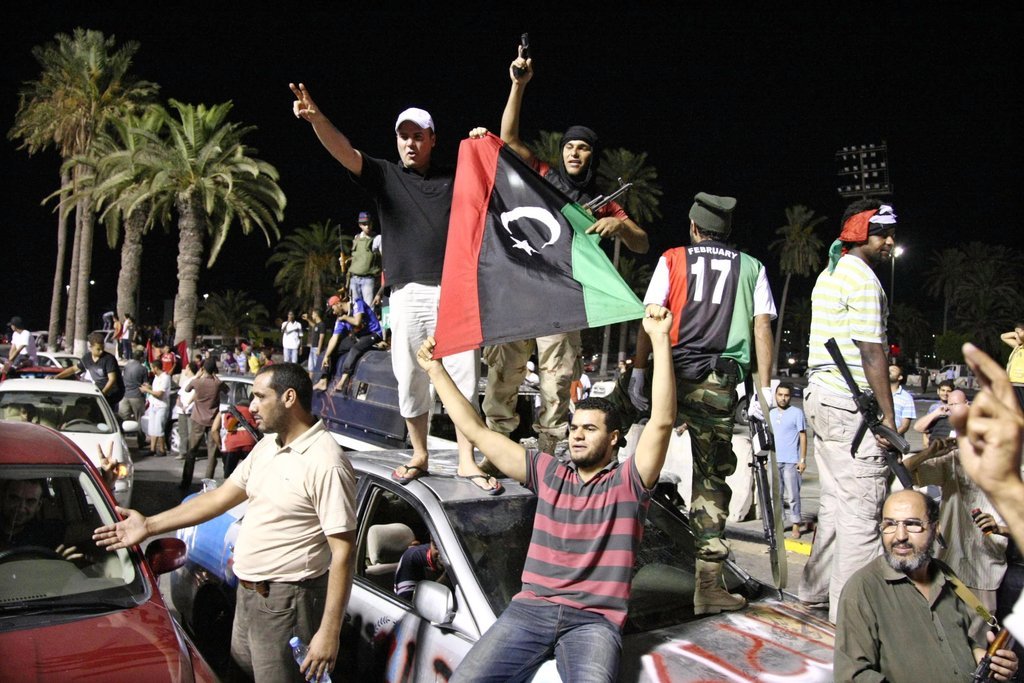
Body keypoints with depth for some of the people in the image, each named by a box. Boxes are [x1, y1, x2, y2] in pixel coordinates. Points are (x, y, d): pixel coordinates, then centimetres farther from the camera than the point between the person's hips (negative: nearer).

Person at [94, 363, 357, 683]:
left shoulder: (326, 464, -24)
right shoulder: (267, 445, 6)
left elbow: (344, 551, -24)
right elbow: (222, 496, 13)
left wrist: (329, 633, -25)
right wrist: (149, 525, 11)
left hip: (284, 601, -9)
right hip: (248, 591, 9)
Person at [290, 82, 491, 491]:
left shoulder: (454, 178, 14)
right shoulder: (385, 176, 10)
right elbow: (344, 152, -6)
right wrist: (316, 117, -23)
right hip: (408, 293, 0)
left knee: (463, 376, -2)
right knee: (410, 380, 3)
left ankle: (466, 460, 6)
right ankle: (419, 456, 18)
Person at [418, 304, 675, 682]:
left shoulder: (628, 481, 4)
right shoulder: (548, 472, 14)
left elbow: (662, 422, -12)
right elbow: (478, 432, 14)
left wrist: (659, 340, -21)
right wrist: (436, 370, 13)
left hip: (594, 619, -3)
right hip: (529, 608, 3)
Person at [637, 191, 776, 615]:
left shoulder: (673, 259, 9)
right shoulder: (752, 267, 14)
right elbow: (762, 328, 6)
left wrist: (638, 370, -1)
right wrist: (764, 389, 5)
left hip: (674, 372, -1)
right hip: (721, 381, 1)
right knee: (713, 475, 6)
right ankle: (708, 585, 7)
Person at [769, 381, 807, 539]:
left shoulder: (797, 413, -4)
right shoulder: (771, 413, 12)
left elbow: (803, 436, -4)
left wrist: (803, 459, -9)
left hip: (791, 461, -5)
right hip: (774, 461, 5)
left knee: (792, 495, -2)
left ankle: (796, 525, 5)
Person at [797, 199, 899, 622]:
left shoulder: (829, 274, 18)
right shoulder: (863, 278, -12)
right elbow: (871, 351, -17)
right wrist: (888, 415, -14)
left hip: (819, 395, 10)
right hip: (849, 403, -10)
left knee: (835, 499, 16)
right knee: (863, 506, -5)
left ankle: (816, 588, 26)